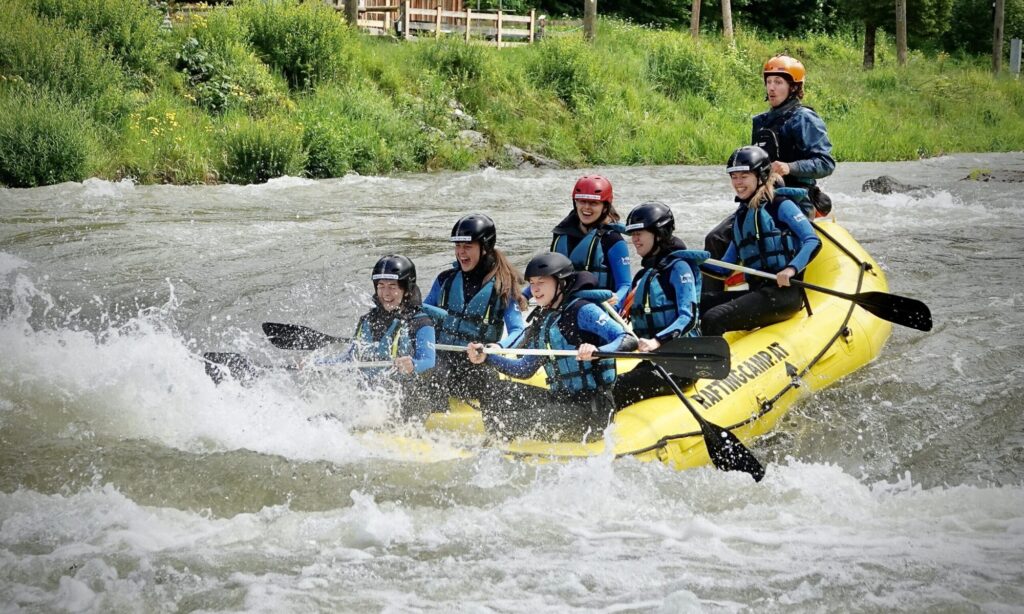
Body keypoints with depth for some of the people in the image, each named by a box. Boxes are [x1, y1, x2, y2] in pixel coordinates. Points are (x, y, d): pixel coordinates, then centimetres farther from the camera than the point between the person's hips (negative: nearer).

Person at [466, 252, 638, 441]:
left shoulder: (583, 311, -10)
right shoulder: (542, 319, 15)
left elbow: (629, 340, -20)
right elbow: (525, 369, 21)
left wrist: (597, 351, -39)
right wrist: (488, 358, 10)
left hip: (590, 410, -9)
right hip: (560, 400, 9)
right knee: (498, 392, 1)